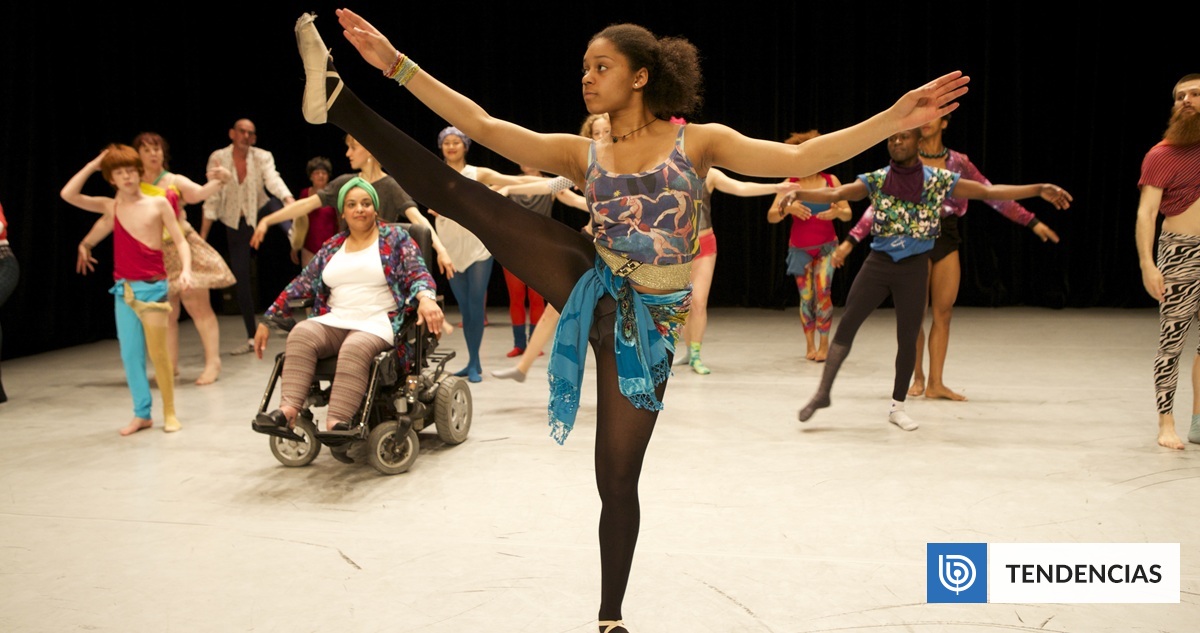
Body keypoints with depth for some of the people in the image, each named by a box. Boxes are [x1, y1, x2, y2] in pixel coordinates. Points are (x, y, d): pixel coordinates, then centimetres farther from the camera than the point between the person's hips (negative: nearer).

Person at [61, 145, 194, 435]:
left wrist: (186, 269, -18)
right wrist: (93, 165, 3)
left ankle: (170, 412, 9)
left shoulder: (158, 203, -2)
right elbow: (68, 194, 2)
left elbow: (180, 241, -2)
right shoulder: (110, 206, 8)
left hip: (153, 287, -4)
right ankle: (142, 414, 15)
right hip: (124, 289, 4)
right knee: (130, 354, 6)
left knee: (158, 353, -3)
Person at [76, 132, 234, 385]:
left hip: (183, 249, -2)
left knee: (199, 307, -6)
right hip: (155, 258, 3)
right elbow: (108, 220, 10)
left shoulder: (175, 182, 3)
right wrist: (86, 243, 8)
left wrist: (218, 181, -31)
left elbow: (199, 193, -13)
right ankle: (170, 366, 13)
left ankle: (213, 363, -4)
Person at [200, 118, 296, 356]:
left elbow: (273, 179, -26)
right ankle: (252, 338, 9)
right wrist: (202, 236, -11)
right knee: (241, 277, 1)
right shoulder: (218, 158, -8)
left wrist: (289, 199, -48)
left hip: (260, 214, 0)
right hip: (235, 224, 0)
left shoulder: (263, 157, -7)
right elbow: (212, 198, -7)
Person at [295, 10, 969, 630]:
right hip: (592, 290, 2)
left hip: (646, 324, -2)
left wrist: (894, 120, -19)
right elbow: (481, 125, -2)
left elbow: (798, 159, -9)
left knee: (617, 480, 5)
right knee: (458, 193, -13)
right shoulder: (581, 153, 5)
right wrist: (396, 64, -8)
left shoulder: (699, 140, 0)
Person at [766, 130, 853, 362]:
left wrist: (837, 212, -25)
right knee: (806, 297, 2)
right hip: (800, 248, 0)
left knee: (823, 292, -13)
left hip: (826, 246, 0)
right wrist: (787, 208, -35)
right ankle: (810, 344, 14)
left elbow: (848, 214, -3)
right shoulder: (791, 184, -7)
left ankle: (824, 343, -3)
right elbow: (771, 216, -15)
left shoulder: (831, 181, -4)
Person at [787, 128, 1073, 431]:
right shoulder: (876, 179, 0)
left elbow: (989, 191, -5)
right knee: (846, 325, -4)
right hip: (878, 262, 1)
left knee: (908, 339, 3)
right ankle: (823, 392, 7)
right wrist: (798, 193, -24)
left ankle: (897, 406, 19)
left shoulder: (939, 179, -3)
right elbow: (835, 194, -8)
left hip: (914, 267, 0)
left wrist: (1039, 189, -13)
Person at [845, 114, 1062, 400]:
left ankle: (936, 383, 8)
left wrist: (1032, 222, 4)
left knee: (943, 314, 2)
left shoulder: (958, 162, 4)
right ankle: (918, 377, 17)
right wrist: (853, 238, -13)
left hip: (946, 239, 3)